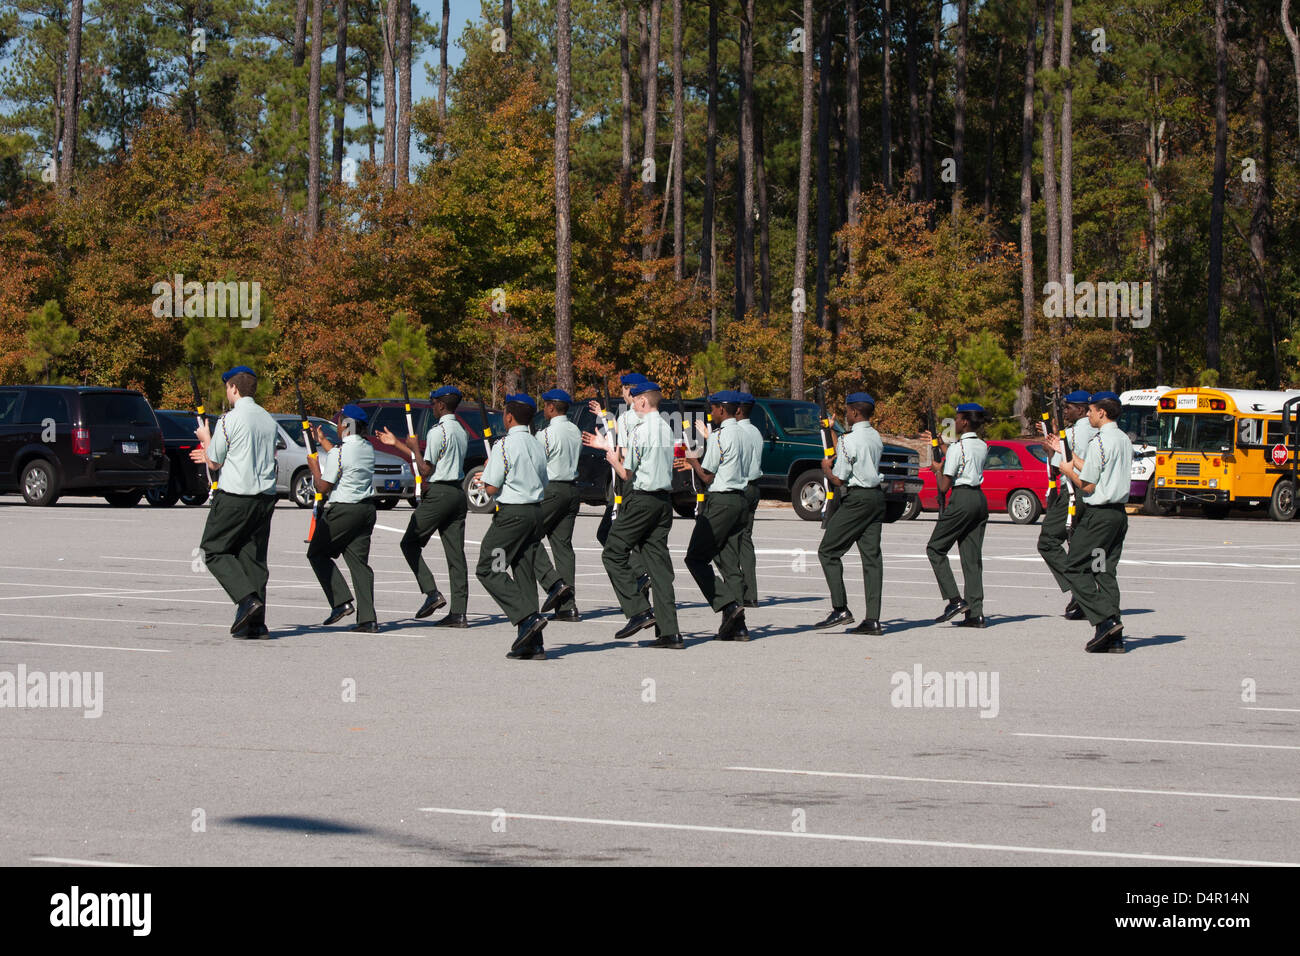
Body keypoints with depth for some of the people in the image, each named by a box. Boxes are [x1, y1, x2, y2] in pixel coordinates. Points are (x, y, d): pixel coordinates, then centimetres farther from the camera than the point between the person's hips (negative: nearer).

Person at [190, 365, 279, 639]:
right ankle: (256, 623, 4)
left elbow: (214, 462, -3)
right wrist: (212, 456, 33)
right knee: (254, 556, 9)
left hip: (235, 496, -6)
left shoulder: (229, 420, -10)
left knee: (214, 550, 5)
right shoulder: (269, 420, 11)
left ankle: (247, 599, -15)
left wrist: (205, 439, 18)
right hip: (265, 496, 6)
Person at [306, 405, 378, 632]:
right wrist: (323, 441, 33)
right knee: (358, 561, 6)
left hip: (343, 510, -7)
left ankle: (341, 602, -4)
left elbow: (323, 487, -12)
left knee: (317, 554, 8)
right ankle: (367, 619, -2)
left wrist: (314, 467, 5)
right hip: (367, 509, 7)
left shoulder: (338, 452, -15)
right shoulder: (368, 449, 8)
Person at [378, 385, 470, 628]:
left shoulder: (438, 431, -12)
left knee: (410, 543, 5)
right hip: (458, 493, 8)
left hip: (438, 494, -8)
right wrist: (397, 443, 26)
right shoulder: (461, 432, 16)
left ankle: (431, 592, -9)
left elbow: (425, 469, -14)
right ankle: (459, 612, -1)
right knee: (455, 553, 4)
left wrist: (414, 446, 1)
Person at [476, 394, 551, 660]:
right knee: (525, 574, 8)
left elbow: (491, 488, -13)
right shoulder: (537, 446, 12)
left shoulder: (505, 445, -12)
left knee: (488, 570, -1)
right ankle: (532, 644, 3)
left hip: (512, 514, -8)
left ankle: (527, 617, -17)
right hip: (536, 511, 8)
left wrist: (487, 469, 6)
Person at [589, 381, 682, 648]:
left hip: (643, 499, -8)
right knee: (658, 562, 6)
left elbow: (626, 473, -11)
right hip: (664, 499, 8)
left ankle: (640, 611, -7)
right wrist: (607, 446, 34)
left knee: (614, 554, 3)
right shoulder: (665, 428, 12)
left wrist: (612, 459, 9)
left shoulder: (641, 429, -13)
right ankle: (669, 631, 1)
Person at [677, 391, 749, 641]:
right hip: (739, 500, 8)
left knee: (696, 558, -1)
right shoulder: (741, 434, 13)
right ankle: (737, 626, 2)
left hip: (720, 502, -8)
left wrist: (694, 461, 7)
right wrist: (695, 463, 26)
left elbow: (708, 477, -11)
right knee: (730, 563, 7)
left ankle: (728, 604, -15)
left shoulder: (719, 436, -13)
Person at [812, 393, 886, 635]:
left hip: (856, 499, -8)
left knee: (828, 552, 1)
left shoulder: (850, 440, -15)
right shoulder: (876, 437, 11)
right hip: (876, 497, 8)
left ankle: (840, 609, -6)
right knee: (872, 556, 4)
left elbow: (838, 479, -14)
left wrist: (825, 467, 7)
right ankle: (872, 619, 0)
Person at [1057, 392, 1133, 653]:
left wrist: (1068, 472, 4)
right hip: (1119, 512, 9)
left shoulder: (1100, 441, -14)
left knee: (1075, 569, -1)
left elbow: (1088, 485, -15)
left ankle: (1105, 620, -14)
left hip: (1099, 514, -9)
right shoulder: (1125, 440, 13)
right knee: (1106, 572, 8)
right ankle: (1114, 638, 2)